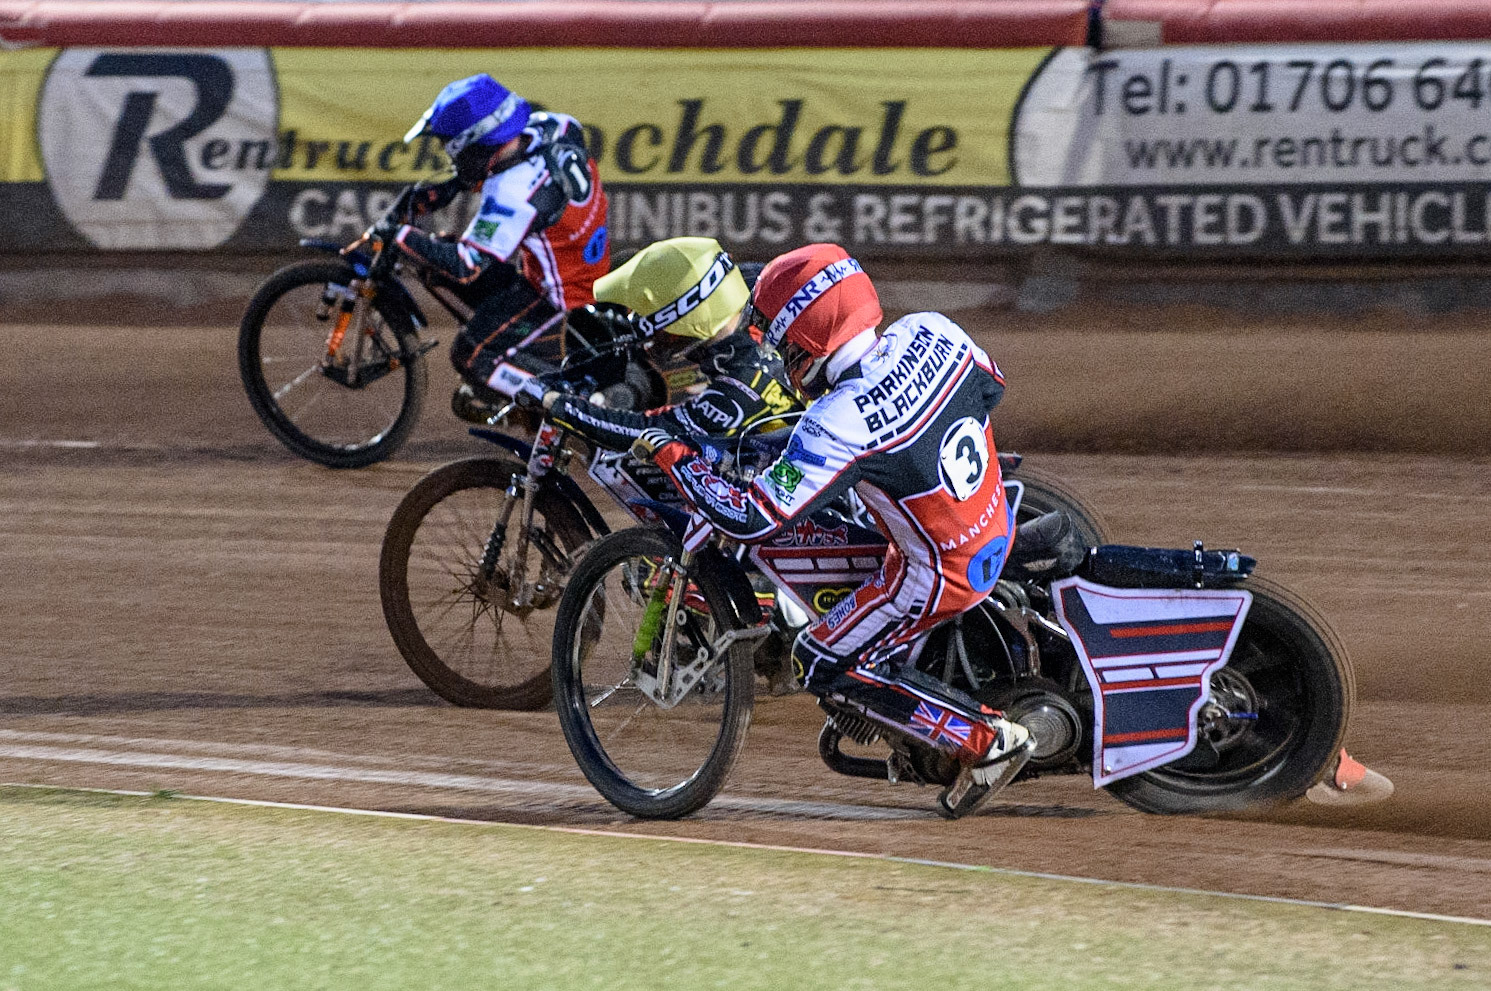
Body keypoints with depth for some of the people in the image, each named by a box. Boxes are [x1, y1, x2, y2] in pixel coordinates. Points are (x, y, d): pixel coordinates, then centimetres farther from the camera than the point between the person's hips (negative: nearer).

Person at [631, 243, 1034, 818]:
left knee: (824, 666, 6)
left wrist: (672, 457, -16)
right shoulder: (930, 332, -11)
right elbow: (989, 385, 10)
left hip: (942, 573, -8)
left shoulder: (837, 426, -30)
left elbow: (753, 520, -27)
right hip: (997, 527, 8)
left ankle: (986, 739, 1)